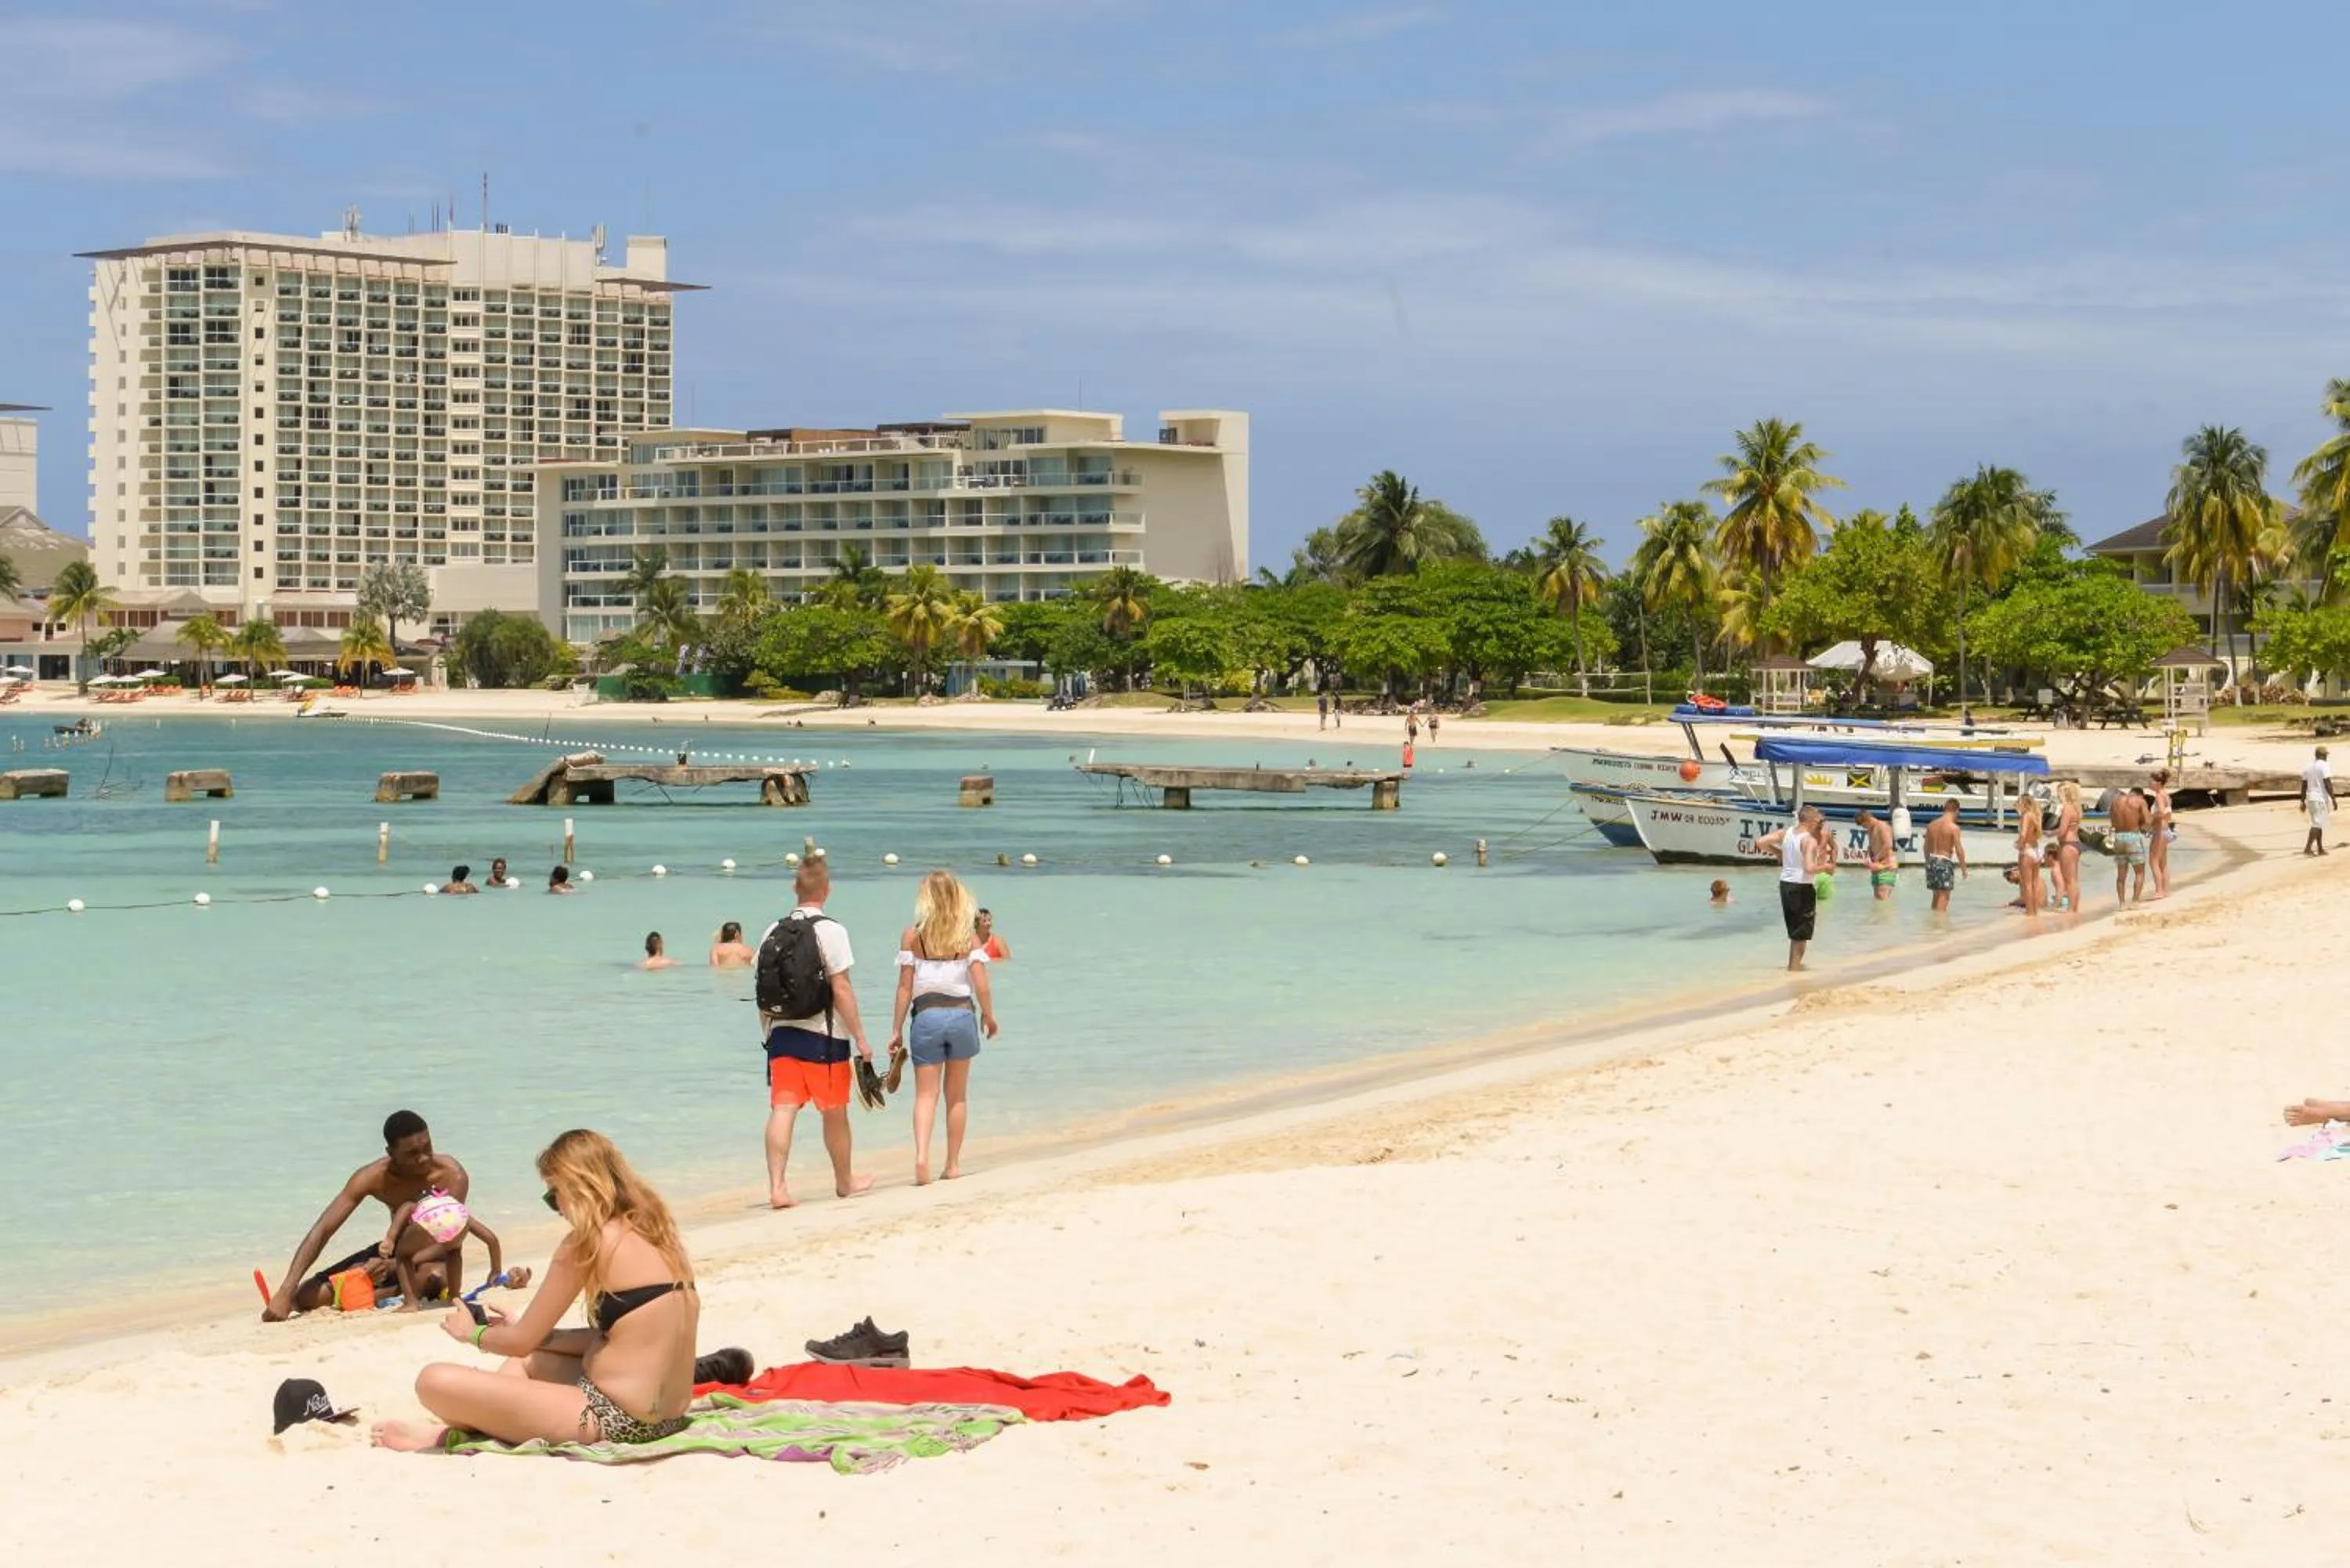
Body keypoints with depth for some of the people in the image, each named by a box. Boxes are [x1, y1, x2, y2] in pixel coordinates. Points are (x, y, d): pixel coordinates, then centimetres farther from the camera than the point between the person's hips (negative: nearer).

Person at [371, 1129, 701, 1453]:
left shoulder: (589, 1242, -12)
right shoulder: (656, 1231, 11)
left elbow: (521, 1342, -4)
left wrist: (473, 1334, 17)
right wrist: (524, 1333, 27)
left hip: (614, 1420, -10)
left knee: (436, 1381, -10)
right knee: (526, 1361, 38)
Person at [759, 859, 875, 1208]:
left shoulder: (773, 932, 8)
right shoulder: (830, 930, -9)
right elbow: (841, 990, -12)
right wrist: (860, 1036, -7)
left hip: (781, 1033, 4)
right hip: (822, 1035, -4)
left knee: (782, 1109, -2)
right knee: (834, 1112, 12)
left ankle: (776, 1186, -14)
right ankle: (844, 1181, 28)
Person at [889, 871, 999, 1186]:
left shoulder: (913, 936, -3)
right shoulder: (969, 936, -2)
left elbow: (905, 988, -3)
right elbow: (982, 986, -6)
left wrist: (896, 1031, 3)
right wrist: (988, 1017, 13)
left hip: (927, 1016, -1)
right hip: (962, 1015, 1)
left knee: (926, 1094, 1)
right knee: (957, 1095, 14)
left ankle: (922, 1156, -21)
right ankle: (953, 1164, 18)